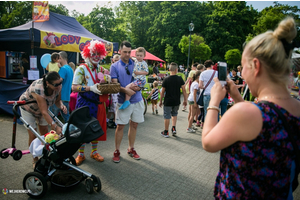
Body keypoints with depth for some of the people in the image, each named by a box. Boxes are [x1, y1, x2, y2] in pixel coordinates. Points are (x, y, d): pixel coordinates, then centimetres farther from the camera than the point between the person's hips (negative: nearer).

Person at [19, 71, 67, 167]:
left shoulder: (58, 86, -26)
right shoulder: (38, 89, -44)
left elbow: (57, 100, -9)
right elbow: (44, 112, -44)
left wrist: (61, 105, -33)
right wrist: (55, 127, -50)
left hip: (42, 107, 5)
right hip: (28, 108, -5)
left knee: (45, 133, 7)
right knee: (32, 135, -4)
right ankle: (35, 160, 15)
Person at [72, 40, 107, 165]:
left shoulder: (101, 69, 11)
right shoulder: (81, 69, -6)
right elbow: (74, 87, -14)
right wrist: (90, 88, -25)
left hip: (98, 104, 5)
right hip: (84, 103, -5)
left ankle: (94, 152, 29)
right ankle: (81, 154, 22)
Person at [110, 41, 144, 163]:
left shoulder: (135, 64, 7)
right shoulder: (114, 66, 0)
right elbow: (114, 84, -8)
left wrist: (137, 87, -14)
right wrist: (125, 90, -25)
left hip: (137, 99, 3)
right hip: (123, 100, -3)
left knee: (134, 125, 10)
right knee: (120, 126, 1)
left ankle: (131, 149, 27)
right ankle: (117, 151, 16)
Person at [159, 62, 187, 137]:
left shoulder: (166, 79, -9)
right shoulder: (180, 79, -4)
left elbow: (162, 92, -5)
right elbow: (184, 90, -3)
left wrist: (160, 101, 6)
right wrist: (185, 100, 6)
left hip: (168, 101, -3)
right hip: (177, 101, 3)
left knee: (167, 116, 8)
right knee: (174, 114, 24)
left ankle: (166, 132, 17)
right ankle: (174, 128, 13)